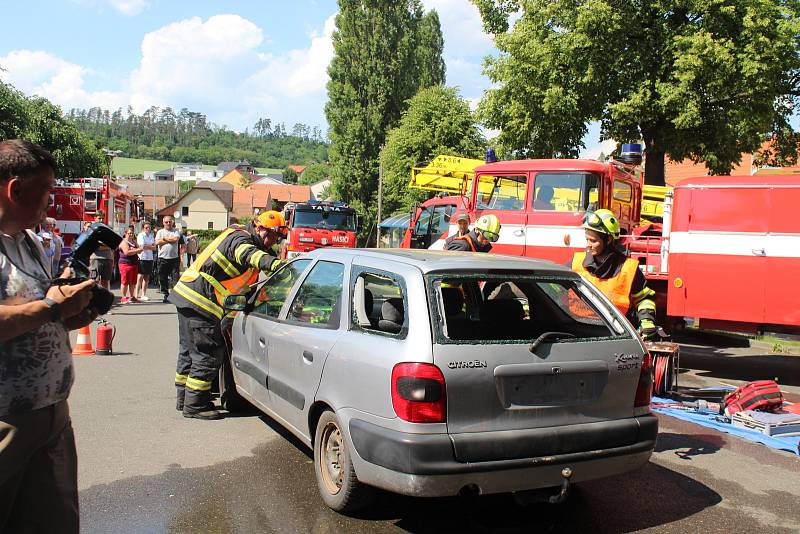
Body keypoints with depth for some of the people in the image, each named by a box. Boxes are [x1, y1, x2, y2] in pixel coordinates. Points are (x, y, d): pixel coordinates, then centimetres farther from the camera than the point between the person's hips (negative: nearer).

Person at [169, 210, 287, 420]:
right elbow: (249, 255, -37)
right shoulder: (240, 238, -14)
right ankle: (195, 405, 3)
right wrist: (275, 263, -54)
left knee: (190, 350, 19)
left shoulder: (241, 236, 16)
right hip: (200, 301, -11)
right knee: (208, 354, -4)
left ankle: (184, 399, 31)